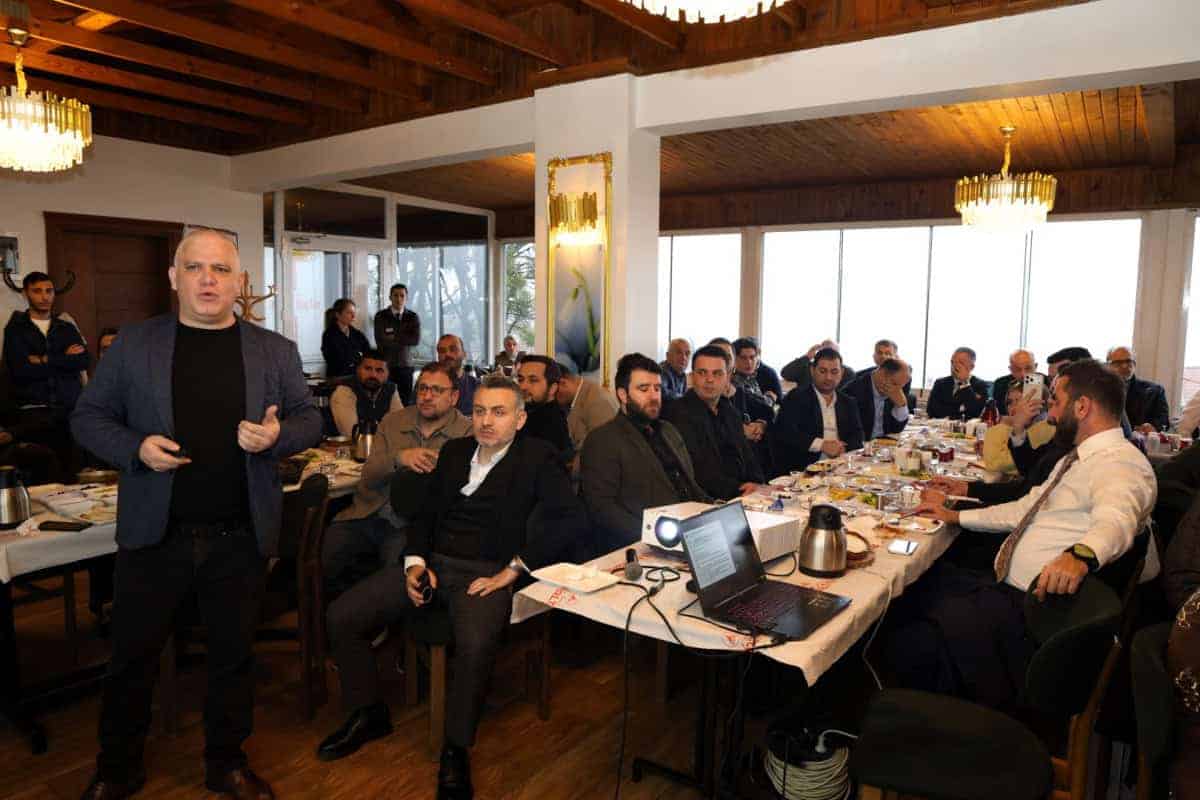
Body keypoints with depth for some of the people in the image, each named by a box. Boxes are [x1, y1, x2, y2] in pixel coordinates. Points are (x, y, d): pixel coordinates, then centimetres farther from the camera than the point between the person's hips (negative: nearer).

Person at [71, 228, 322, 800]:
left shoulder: (275, 351, 3)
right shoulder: (133, 343, 2)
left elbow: (310, 420, 6)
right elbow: (88, 417, 4)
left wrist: (277, 435, -16)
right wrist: (135, 448, -15)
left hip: (240, 537, 1)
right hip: (155, 534, 0)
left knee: (233, 654, 14)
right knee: (133, 654, 13)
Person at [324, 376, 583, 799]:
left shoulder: (537, 458, -2)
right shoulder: (453, 451, 16)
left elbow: (569, 518, -14)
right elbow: (425, 513, 19)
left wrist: (513, 569, -17)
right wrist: (415, 562, 0)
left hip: (486, 573, -5)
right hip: (433, 562, 6)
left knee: (475, 644, -36)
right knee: (341, 618, -8)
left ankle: (455, 750, -11)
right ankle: (367, 713, 13)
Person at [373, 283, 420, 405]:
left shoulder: (413, 317, 7)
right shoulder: (380, 316, 2)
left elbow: (416, 340, -8)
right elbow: (380, 340, -11)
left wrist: (394, 337, -7)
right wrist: (404, 340, -6)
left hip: (405, 365, 2)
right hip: (385, 365, -2)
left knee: (406, 402, 1)